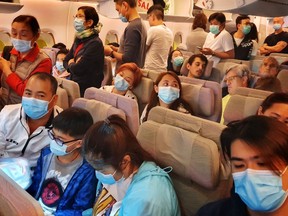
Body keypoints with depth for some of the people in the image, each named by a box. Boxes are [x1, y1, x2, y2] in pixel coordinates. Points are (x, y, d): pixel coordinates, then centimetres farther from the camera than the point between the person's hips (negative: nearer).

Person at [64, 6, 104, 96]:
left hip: (87, 90, -7)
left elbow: (78, 69, -22)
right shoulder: (78, 39, 9)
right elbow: (65, 61, 12)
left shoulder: (95, 43, -18)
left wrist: (71, 64, 0)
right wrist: (74, 65, -10)